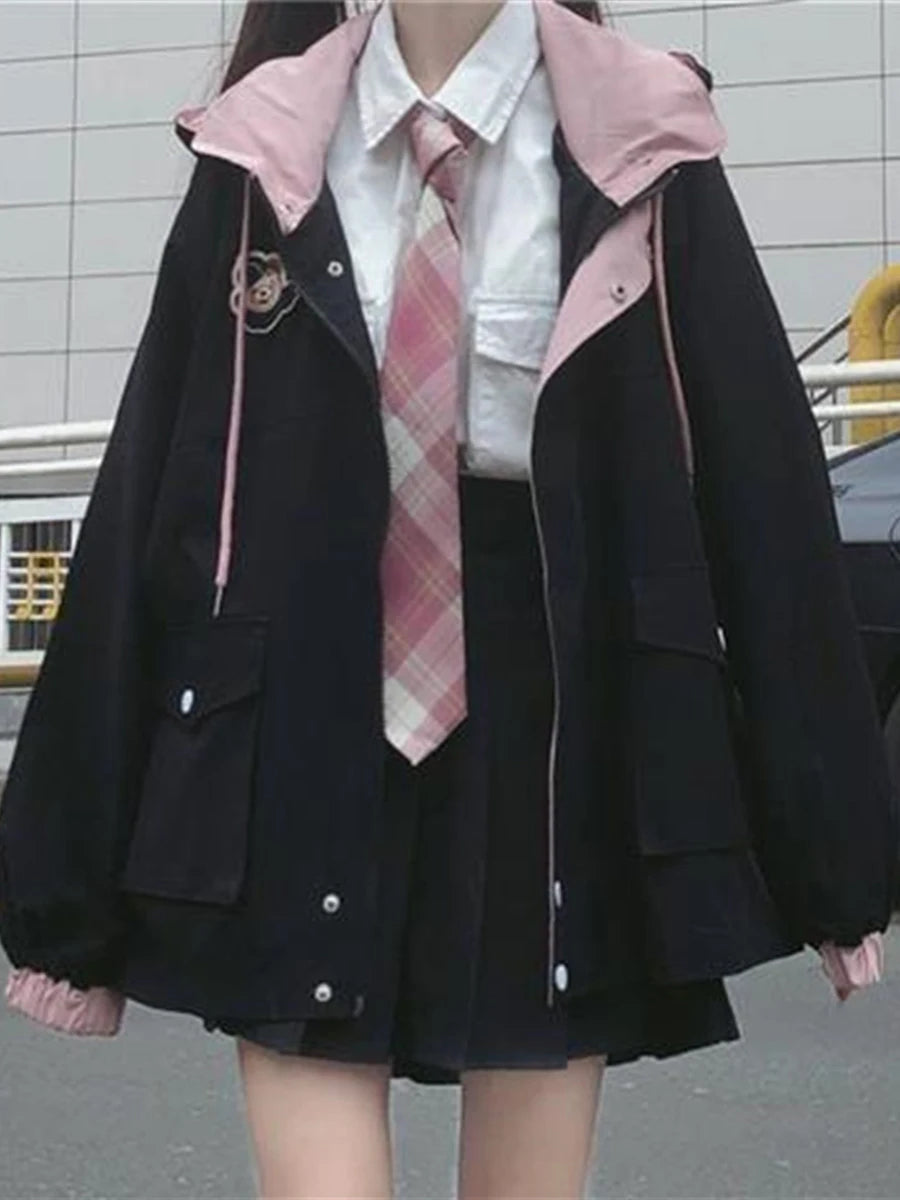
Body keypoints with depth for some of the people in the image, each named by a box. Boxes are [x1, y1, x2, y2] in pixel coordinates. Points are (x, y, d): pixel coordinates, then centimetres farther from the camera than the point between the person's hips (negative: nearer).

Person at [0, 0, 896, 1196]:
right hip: (306, 740, 1)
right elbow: (150, 492, 1)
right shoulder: (264, 152, 1)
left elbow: (763, 482, -1)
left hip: (558, 750, 0)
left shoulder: (639, 147, -2)